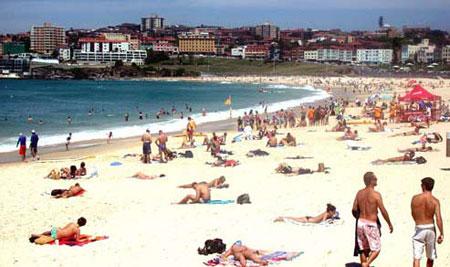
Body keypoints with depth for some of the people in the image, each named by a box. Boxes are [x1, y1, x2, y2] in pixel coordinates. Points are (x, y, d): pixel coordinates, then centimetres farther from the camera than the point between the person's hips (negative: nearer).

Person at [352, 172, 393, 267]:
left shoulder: (359, 193, 3)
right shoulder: (376, 194, -15)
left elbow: (354, 210, 6)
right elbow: (383, 211, -13)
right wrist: (390, 224, 0)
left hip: (360, 223, 6)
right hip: (371, 225, -6)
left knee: (363, 249, 15)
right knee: (376, 249, 5)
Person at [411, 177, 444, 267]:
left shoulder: (415, 198, -6)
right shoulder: (435, 201, -8)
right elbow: (438, 218, -16)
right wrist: (441, 234, -11)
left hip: (419, 229, -1)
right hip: (430, 228, 1)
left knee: (416, 257, -5)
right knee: (430, 257, 20)